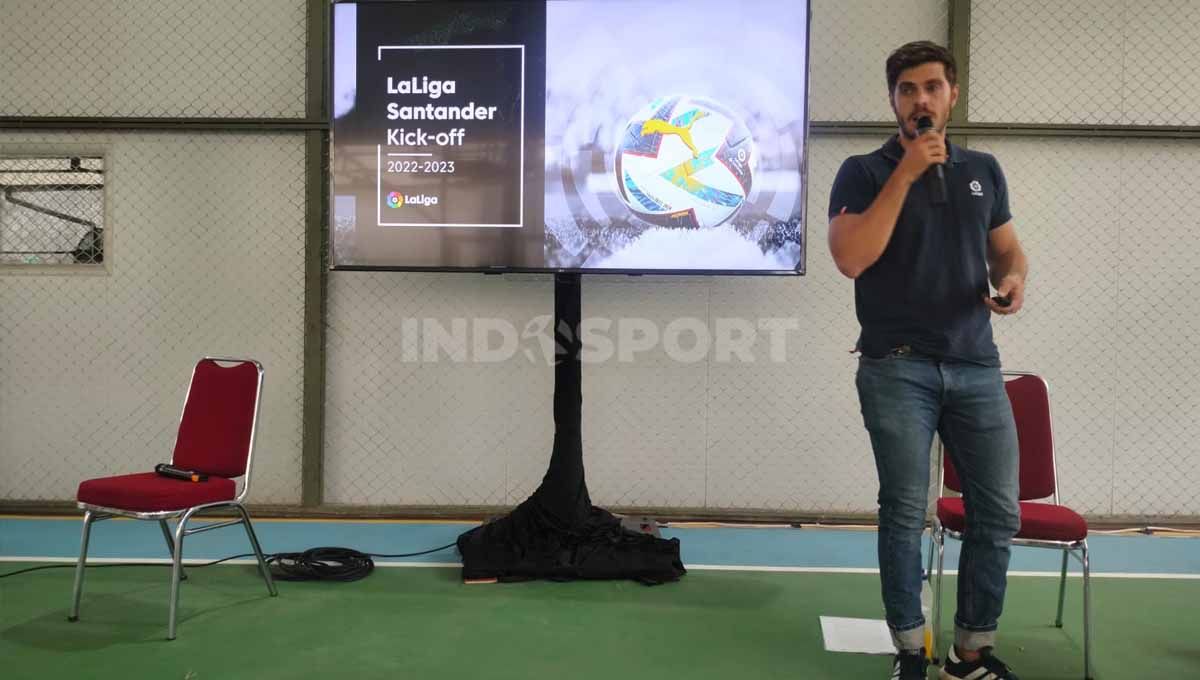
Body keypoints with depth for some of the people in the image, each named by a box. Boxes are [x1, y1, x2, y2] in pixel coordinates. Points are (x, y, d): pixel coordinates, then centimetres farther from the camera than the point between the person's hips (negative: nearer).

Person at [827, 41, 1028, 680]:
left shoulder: (984, 171, 13)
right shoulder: (864, 172, -1)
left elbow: (1007, 247, 21)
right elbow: (850, 258, -15)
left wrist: (1013, 277, -3)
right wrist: (905, 174, -15)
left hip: (976, 365, 5)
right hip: (897, 368, -4)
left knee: (999, 513, 5)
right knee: (905, 513, 1)